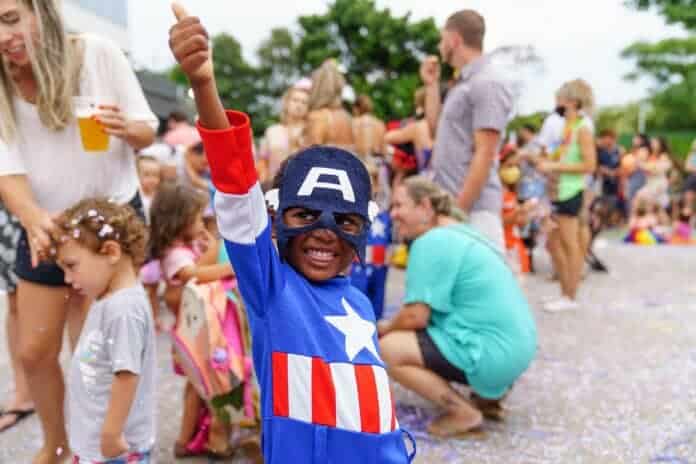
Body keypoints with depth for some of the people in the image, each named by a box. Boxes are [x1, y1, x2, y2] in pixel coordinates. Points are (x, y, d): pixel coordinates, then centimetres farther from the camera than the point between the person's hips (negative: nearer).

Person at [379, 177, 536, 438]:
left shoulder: (431, 242, -14)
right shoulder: (463, 234, 16)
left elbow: (416, 316, -16)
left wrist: (385, 328, 3)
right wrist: (393, 327, 17)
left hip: (493, 351, -10)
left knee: (388, 349, -11)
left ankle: (464, 413, -5)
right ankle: (487, 396, 17)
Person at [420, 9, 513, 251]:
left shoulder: (487, 84, -13)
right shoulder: (463, 83, 16)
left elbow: (484, 154, -18)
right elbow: (437, 129, 24)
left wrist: (459, 210, -20)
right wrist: (432, 85, 19)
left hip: (473, 208, -9)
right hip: (450, 204, 10)